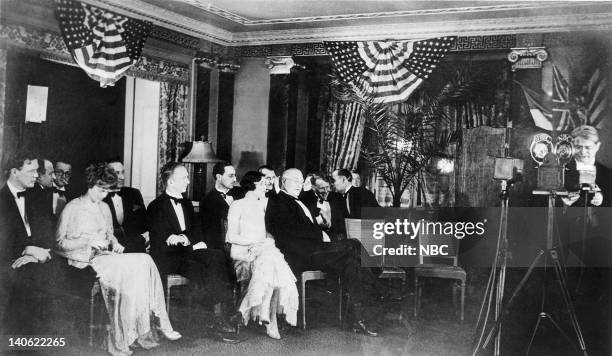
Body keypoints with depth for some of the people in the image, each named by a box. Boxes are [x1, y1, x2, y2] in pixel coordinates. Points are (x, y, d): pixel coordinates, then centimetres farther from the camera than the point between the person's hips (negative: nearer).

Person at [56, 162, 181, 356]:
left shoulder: (105, 208, 22)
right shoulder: (72, 209, 1)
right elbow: (60, 243, -3)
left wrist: (114, 243, 7)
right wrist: (89, 241, -14)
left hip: (105, 255, 7)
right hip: (85, 260, -6)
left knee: (145, 262, -23)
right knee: (132, 269, -31)